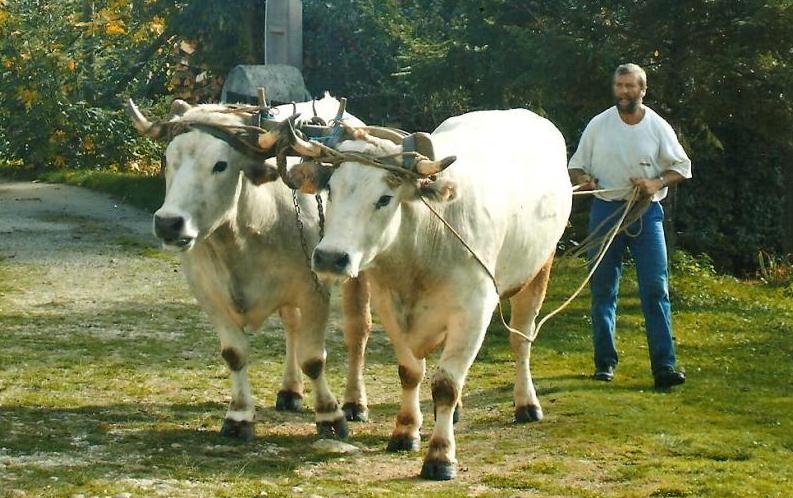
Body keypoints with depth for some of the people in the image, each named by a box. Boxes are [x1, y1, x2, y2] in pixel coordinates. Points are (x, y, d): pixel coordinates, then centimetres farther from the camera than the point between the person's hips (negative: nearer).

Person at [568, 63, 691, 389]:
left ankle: (664, 366, -11)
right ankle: (605, 361, 15)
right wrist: (581, 180, -12)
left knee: (656, 288, -9)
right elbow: (576, 165, 10)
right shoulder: (598, 125, 5)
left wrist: (656, 183, -11)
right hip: (605, 211, 1)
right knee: (603, 289, 5)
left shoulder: (658, 127, 3)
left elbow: (681, 167, 8)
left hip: (646, 212, -1)